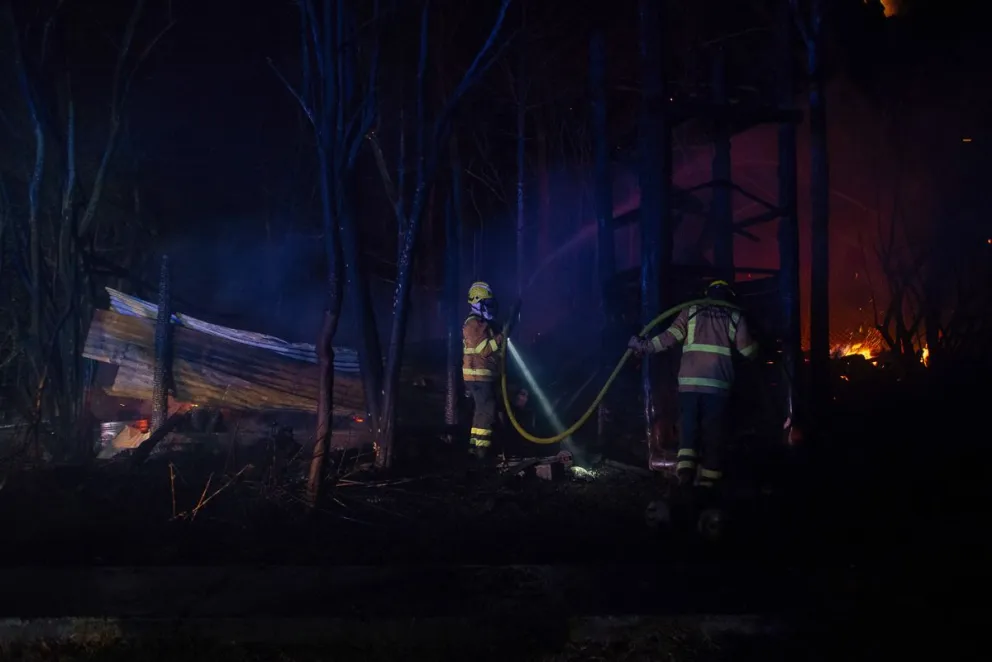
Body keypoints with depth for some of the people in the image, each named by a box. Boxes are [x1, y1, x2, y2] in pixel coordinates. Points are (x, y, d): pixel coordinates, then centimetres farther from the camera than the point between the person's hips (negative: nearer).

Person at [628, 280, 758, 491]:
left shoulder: (691, 312, 12)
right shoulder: (735, 318, 11)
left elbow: (668, 338, 3)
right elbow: (748, 351, 12)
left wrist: (644, 346, 13)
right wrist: (756, 345, 34)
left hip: (689, 381, 1)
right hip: (718, 384, -1)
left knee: (688, 426, 6)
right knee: (713, 432, 5)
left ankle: (685, 466, -13)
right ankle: (709, 475, 2)